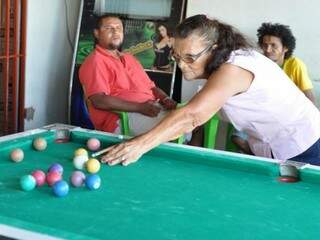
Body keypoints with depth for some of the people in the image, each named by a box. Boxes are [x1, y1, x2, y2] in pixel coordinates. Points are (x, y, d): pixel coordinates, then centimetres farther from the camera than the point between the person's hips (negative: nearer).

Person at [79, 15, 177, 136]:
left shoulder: (129, 58, 25)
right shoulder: (95, 62, -4)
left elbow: (151, 86, 25)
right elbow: (99, 101, -17)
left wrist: (166, 99, 1)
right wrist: (140, 107, -22)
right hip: (121, 120, -8)